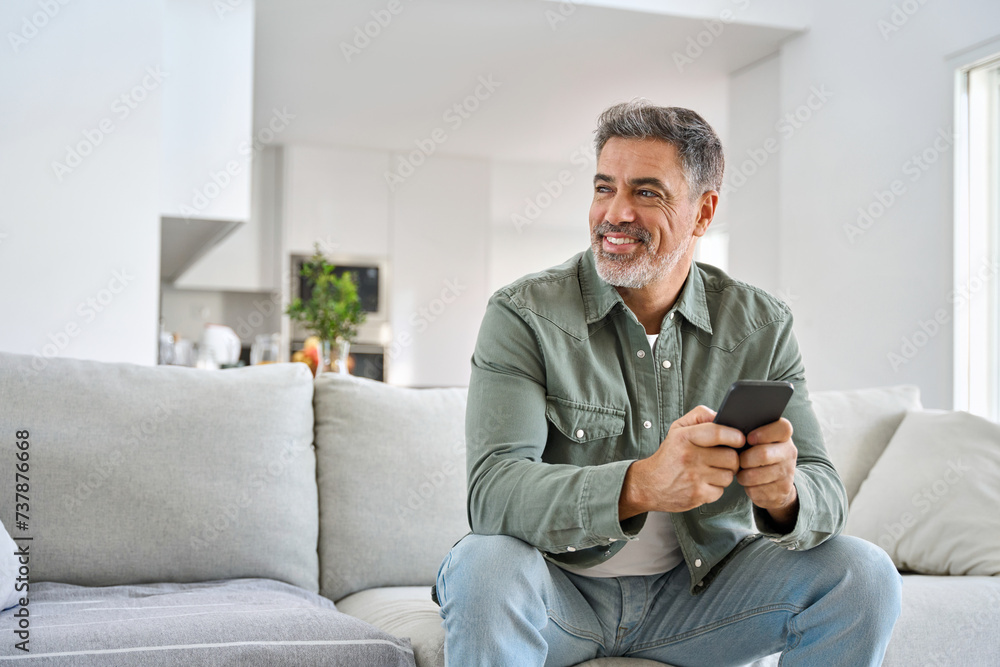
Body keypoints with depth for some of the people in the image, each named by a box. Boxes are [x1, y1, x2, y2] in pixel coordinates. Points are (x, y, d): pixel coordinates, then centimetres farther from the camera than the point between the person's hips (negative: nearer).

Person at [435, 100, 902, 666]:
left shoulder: (763, 327, -3)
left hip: (698, 588, 3)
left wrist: (782, 493, -32)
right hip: (560, 589, -3)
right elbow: (493, 491, -25)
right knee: (485, 569, -35)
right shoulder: (523, 315, -13)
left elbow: (825, 496, -7)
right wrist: (640, 485, -42)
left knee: (863, 575, -14)